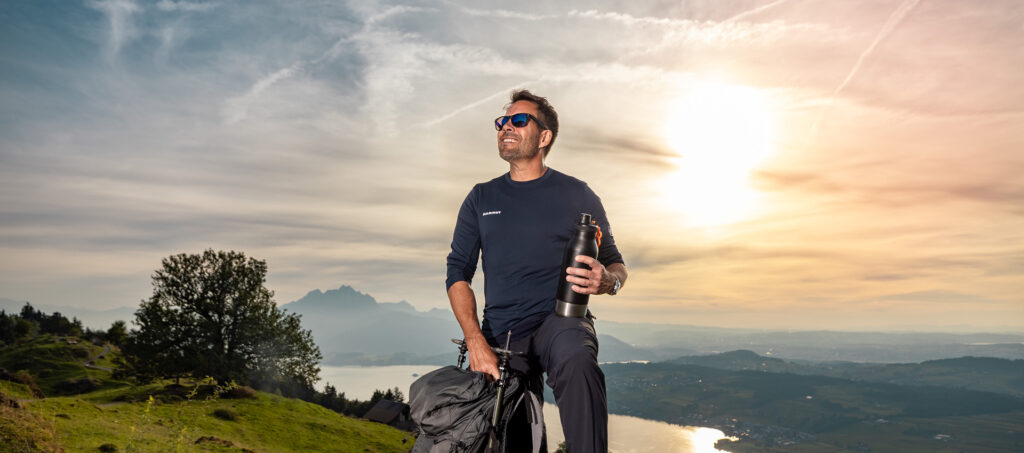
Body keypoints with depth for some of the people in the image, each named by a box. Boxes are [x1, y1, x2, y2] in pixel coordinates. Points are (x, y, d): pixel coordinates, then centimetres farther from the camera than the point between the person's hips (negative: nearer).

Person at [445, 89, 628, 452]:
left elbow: (615, 264, 11)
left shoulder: (576, 194, 7)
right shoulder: (481, 198, 13)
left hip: (560, 320, -3)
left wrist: (607, 280, -17)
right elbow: (458, 273, 7)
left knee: (577, 361, -36)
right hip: (500, 334, 3)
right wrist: (476, 340, -10)